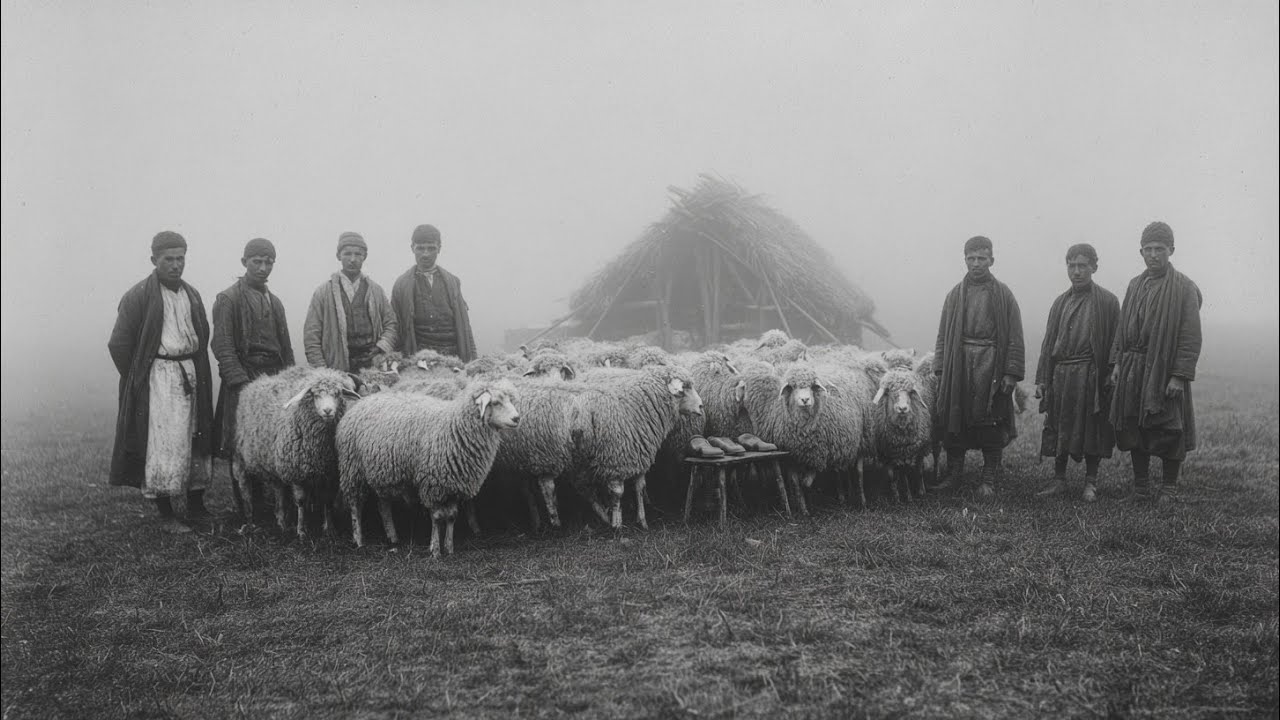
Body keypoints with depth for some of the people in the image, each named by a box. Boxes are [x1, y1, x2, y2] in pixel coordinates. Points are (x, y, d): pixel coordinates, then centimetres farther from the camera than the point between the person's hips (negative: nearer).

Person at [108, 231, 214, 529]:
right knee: (162, 441, -6)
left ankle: (196, 504, 19)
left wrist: (197, 370, 10)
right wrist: (136, 379, -4)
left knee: (195, 438, 8)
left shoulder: (192, 295, 13)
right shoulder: (138, 296, -6)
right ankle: (166, 516, -1)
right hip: (157, 377, -6)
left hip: (191, 373, 6)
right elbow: (119, 344, -6)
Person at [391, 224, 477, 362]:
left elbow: (464, 324, 11)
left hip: (453, 355, 2)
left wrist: (471, 361, 5)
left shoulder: (452, 281, 12)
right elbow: (395, 327, 8)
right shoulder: (402, 285, 7)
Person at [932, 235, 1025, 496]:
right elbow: (943, 335, 11)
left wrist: (1011, 373, -7)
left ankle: (989, 480, 10)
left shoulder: (1003, 294, 4)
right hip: (958, 364, 3)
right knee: (953, 420, 2)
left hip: (990, 365, -2)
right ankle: (954, 475, 13)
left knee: (990, 423, 0)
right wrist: (941, 370, 2)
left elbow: (1015, 337, 0)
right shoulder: (955, 295, 12)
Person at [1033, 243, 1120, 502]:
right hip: (1061, 374, 4)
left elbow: (1114, 342, -2)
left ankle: (1091, 482, 13)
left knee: (1092, 429, 2)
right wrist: (1041, 379, 7)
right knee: (1059, 429, 6)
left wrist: (1112, 375, -8)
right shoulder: (1061, 303, 12)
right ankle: (1059, 480, 16)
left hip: (1092, 376, -4)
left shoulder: (1107, 301, 0)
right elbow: (1048, 342, 12)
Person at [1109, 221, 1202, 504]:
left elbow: (1191, 337, -11)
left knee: (1169, 434, 1)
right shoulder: (1135, 285, 12)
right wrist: (1117, 362, 8)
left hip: (1165, 371, -5)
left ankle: (1168, 490, 13)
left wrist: (1180, 376, -16)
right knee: (1134, 431, 8)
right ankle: (1141, 489, 18)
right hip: (1133, 371, 6)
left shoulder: (1184, 288, -6)